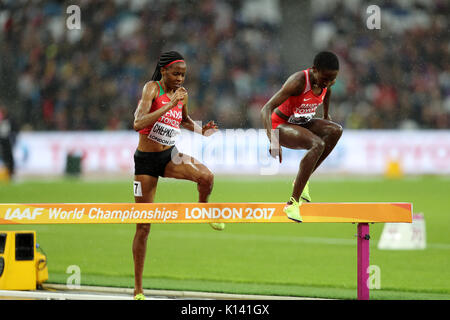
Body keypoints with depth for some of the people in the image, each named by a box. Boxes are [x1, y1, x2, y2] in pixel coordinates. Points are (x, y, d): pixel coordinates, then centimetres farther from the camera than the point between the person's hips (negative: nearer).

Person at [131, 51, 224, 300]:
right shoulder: (152, 88, -14)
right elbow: (138, 123, -30)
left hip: (169, 156, 4)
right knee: (143, 226, 0)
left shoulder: (180, 93, 4)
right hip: (146, 160, -4)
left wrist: (201, 130, 4)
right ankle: (138, 288, 10)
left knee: (205, 176, -30)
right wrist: (170, 104, -34)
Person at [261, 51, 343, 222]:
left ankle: (303, 181, -11)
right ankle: (293, 203, -32)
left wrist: (327, 117, 28)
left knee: (336, 130, -19)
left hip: (302, 124, 7)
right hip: (280, 125, -7)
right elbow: (266, 109, -35)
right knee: (317, 144, -32)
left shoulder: (328, 82, -8)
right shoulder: (298, 81, -29)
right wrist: (273, 141, -47)